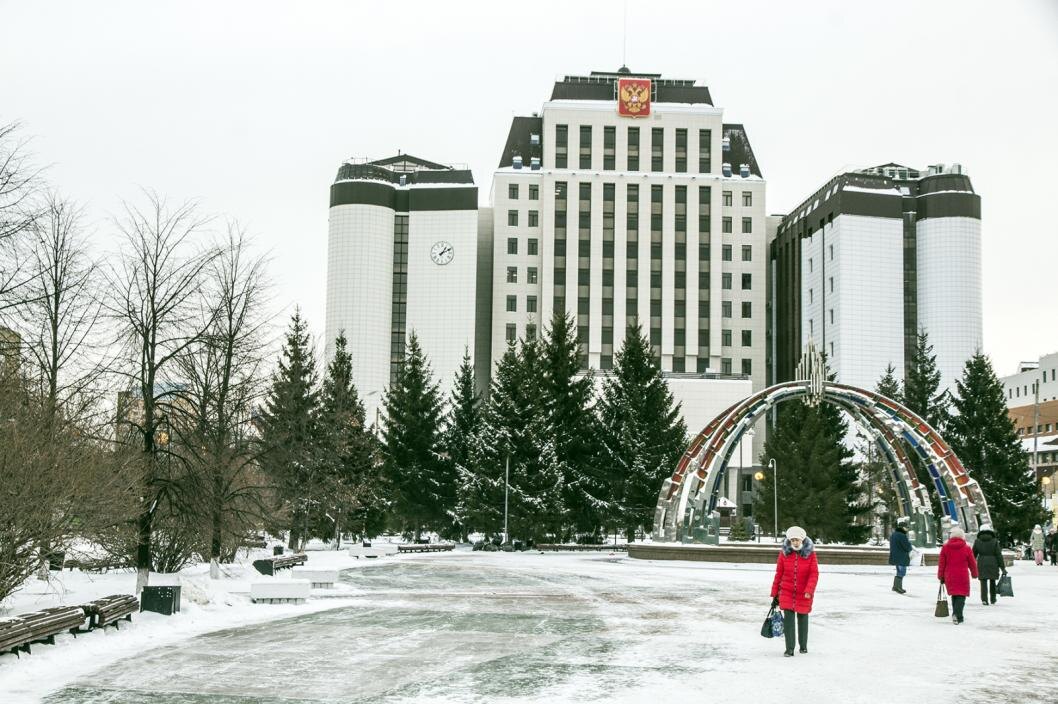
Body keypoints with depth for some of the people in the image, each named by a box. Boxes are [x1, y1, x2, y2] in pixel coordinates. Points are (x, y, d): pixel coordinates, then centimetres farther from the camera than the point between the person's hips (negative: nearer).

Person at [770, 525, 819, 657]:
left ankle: (803, 645, 32)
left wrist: (809, 590, -24)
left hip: (804, 593, 0)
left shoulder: (810, 553, -7)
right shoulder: (784, 553, -4)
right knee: (788, 619, -8)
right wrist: (775, 594, 3)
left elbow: (814, 573, -11)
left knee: (802, 619, 14)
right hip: (787, 592, 0)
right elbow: (779, 574, 1)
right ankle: (789, 649, 0)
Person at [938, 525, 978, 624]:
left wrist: (941, 577, 12)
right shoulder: (966, 548, -5)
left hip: (949, 576, 3)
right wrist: (974, 574, 22)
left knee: (954, 595, 16)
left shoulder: (945, 547, 0)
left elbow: (941, 563, 2)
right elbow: (972, 563, 4)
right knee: (961, 595, -1)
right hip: (963, 577, -3)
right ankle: (957, 614, -22)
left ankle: (957, 616, 20)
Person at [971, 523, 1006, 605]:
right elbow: (999, 555, -3)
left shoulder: (977, 542, 1)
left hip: (981, 564, 0)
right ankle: (992, 599, 28)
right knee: (992, 582, 18)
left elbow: (974, 555, 7)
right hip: (993, 564, 0)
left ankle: (984, 599, -14)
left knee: (983, 583, 0)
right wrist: (1002, 567, 0)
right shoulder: (994, 541, -2)